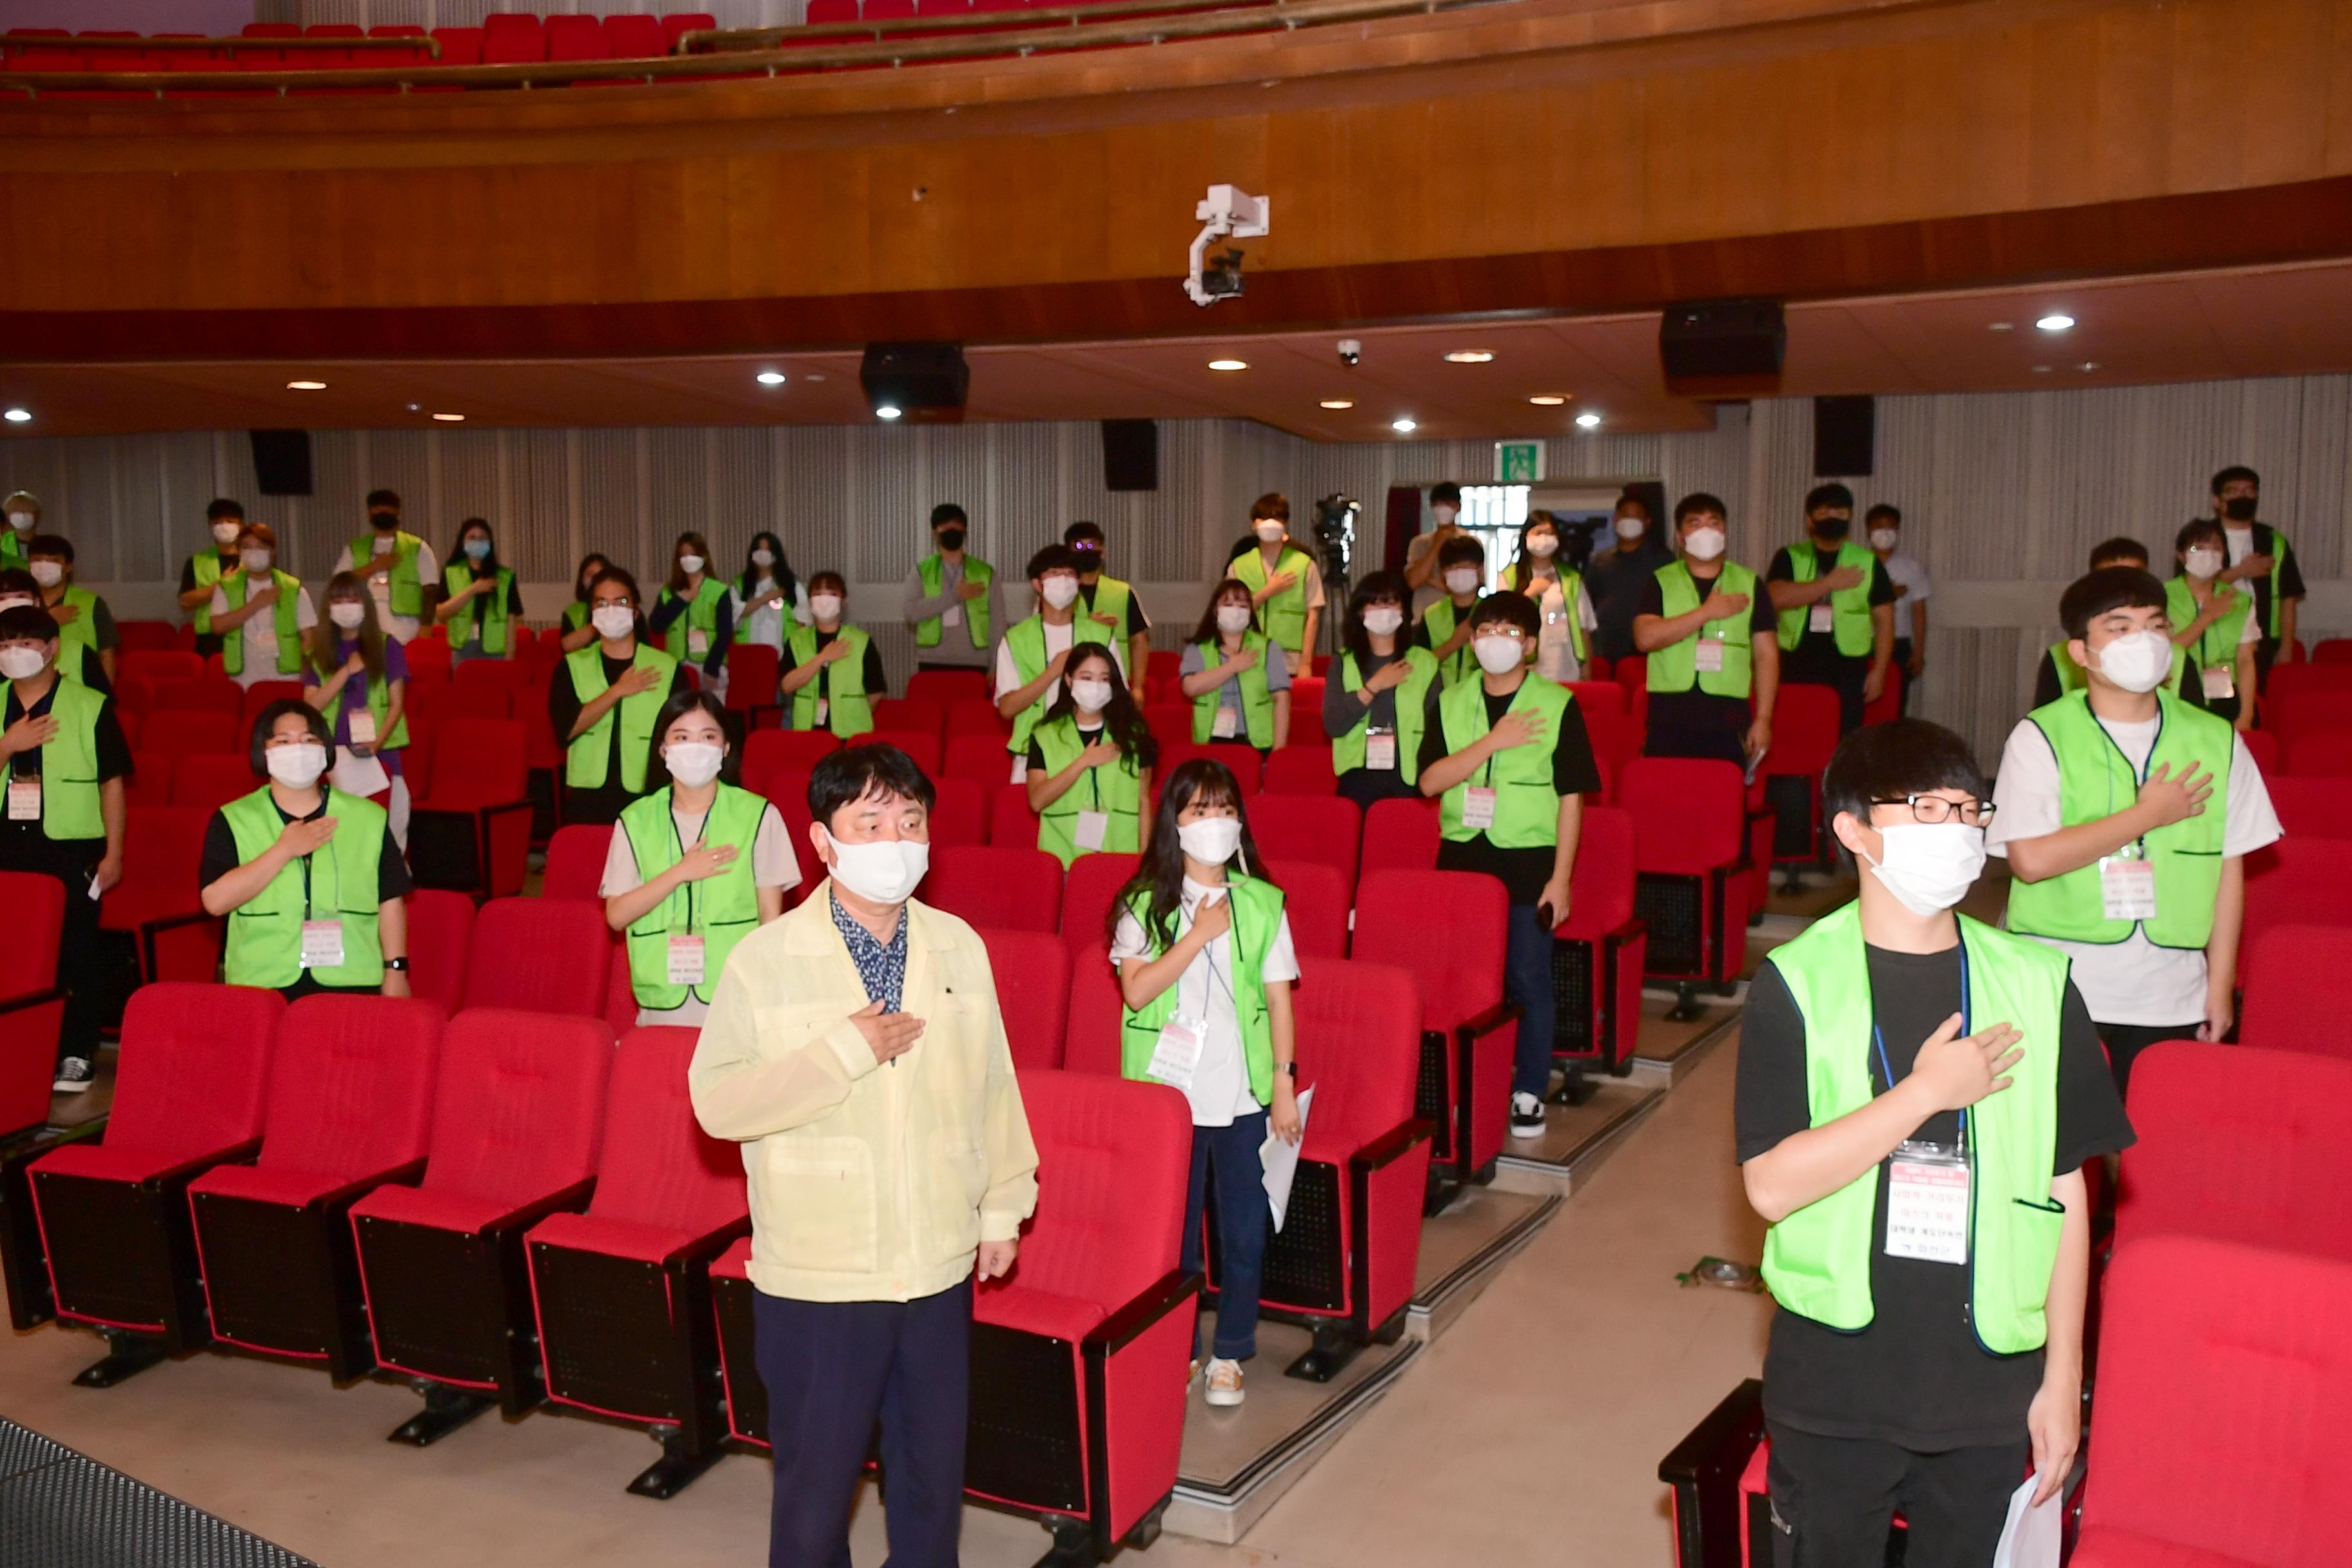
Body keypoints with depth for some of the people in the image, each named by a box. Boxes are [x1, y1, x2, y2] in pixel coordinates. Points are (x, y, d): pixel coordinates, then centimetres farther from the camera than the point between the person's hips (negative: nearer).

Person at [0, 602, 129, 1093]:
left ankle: (76, 1055, 11)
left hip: (73, 848, -3)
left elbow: (112, 782, -2)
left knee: (77, 951, 2)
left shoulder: (90, 707, -2)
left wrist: (113, 852, -5)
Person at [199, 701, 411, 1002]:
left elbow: (390, 901, 9)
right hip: (261, 985, -1)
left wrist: (395, 971, 2)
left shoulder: (368, 818, 10)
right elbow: (216, 901, -7)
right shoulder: (232, 821, 7)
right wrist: (285, 850, -10)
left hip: (351, 981, 1)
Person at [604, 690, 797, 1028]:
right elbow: (616, 916, -1)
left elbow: (772, 918, 1)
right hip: (663, 1006, 2)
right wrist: (681, 872, -11)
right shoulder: (636, 820, 6)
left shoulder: (759, 815, 0)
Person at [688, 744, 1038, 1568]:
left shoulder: (959, 946, 0)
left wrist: (1004, 1206, 10)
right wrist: (842, 1053, -21)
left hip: (939, 1264, 3)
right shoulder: (767, 958, -10)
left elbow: (993, 1085, 7)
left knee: (933, 1472, 18)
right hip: (817, 1275, -3)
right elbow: (716, 1102, -14)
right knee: (817, 1477, 12)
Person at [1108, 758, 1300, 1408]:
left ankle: (1231, 1353, 23)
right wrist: (1200, 934, -16)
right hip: (1166, 1091, 0)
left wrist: (1284, 1083, -2)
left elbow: (1279, 998, 2)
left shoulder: (1262, 902, 1)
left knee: (1243, 1226, 7)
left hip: (1243, 1093, 1)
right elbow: (1136, 990, -12)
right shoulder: (1145, 902, -1)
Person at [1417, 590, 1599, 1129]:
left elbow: (1571, 798, -3)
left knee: (1529, 979, 3)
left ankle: (1529, 1092, 15)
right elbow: (1429, 781, -5)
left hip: (1529, 861, -3)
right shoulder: (1450, 702, 5)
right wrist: (1493, 741, -16)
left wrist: (1560, 878, -8)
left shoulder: (1558, 705, -3)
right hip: (1460, 857, 3)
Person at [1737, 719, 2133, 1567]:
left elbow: (2065, 1193, 2)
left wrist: (2063, 1376, 2)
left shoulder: (2036, 986, -1)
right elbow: (1770, 1186, -16)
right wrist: (1925, 1092, -19)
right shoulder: (1797, 985, -8)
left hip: (1988, 1380, 2)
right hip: (1834, 1381, -1)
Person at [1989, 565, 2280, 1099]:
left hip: (2172, 1003, 2)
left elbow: (2229, 869, 7)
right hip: (2057, 998, -2)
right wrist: (2148, 815, -10)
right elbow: (2031, 860, -16)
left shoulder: (2216, 742, 6)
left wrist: (2220, 985, 4)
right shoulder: (2040, 737, -4)